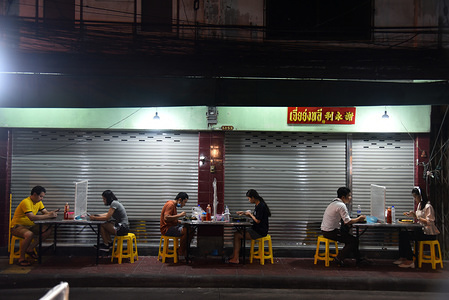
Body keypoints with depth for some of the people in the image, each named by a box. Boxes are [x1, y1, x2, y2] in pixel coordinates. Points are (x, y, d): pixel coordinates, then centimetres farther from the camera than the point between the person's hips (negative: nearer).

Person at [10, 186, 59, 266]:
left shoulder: (38, 202, 6)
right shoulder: (26, 202, -23)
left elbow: (45, 212, 4)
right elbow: (32, 217, -33)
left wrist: (52, 213, -20)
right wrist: (48, 215, -34)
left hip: (30, 226, 8)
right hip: (17, 226, -8)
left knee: (48, 231, -9)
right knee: (29, 234, -39)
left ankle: (29, 249, -1)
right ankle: (21, 258, -20)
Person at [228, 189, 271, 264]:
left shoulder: (261, 206, -19)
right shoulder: (257, 205, 11)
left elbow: (257, 220, -22)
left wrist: (250, 214, -8)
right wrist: (244, 213, 13)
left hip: (260, 232, -10)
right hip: (256, 229, 10)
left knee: (237, 235, -14)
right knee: (237, 233, 5)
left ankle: (236, 258, -8)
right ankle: (235, 256, 2)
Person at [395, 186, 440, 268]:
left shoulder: (428, 206, -14)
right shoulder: (419, 205, 14)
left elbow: (429, 222, -21)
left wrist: (416, 216, -23)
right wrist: (412, 215, 4)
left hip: (429, 234, -9)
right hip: (422, 230, 9)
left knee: (406, 236, -23)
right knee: (402, 234, -11)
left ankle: (410, 261, -16)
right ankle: (402, 258, -8)